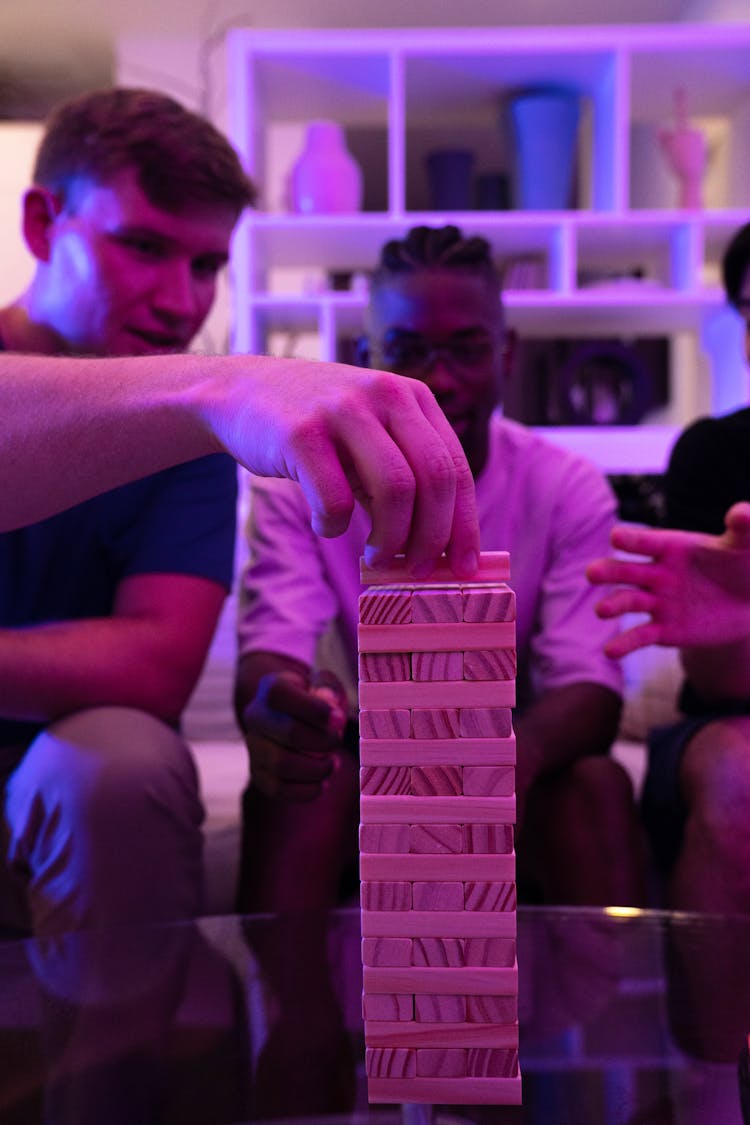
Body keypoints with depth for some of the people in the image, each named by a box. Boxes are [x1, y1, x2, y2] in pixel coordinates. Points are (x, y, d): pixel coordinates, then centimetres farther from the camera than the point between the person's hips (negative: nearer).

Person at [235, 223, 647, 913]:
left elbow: (590, 684, -17)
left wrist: (517, 749, -43)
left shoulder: (569, 491, -8)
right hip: (360, 767, 0)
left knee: (597, 787, -30)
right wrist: (272, 703, -49)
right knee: (289, 784, -32)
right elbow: (270, 651, -21)